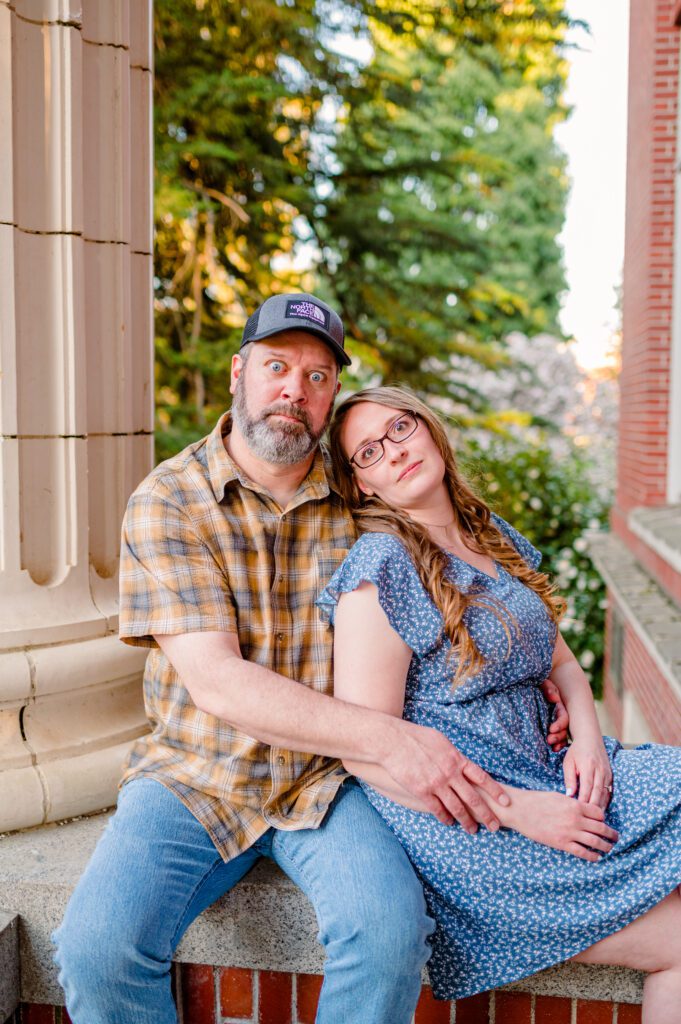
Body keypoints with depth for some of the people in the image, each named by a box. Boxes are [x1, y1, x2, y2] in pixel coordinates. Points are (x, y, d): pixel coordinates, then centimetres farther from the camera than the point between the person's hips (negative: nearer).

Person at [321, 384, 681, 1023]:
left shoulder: (497, 541, 13)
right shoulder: (381, 566, -13)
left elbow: (560, 661, 19)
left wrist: (586, 736, -3)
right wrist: (519, 811, -19)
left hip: (543, 779, 8)